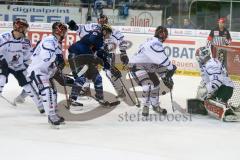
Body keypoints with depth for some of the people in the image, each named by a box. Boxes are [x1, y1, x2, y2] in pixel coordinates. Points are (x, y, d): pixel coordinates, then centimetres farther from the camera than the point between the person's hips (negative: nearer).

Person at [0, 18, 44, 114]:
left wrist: (26, 68, 6)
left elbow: (27, 56, 6)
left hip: (19, 67, 4)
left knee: (28, 85, 1)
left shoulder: (26, 42, -8)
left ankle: (41, 105, 12)